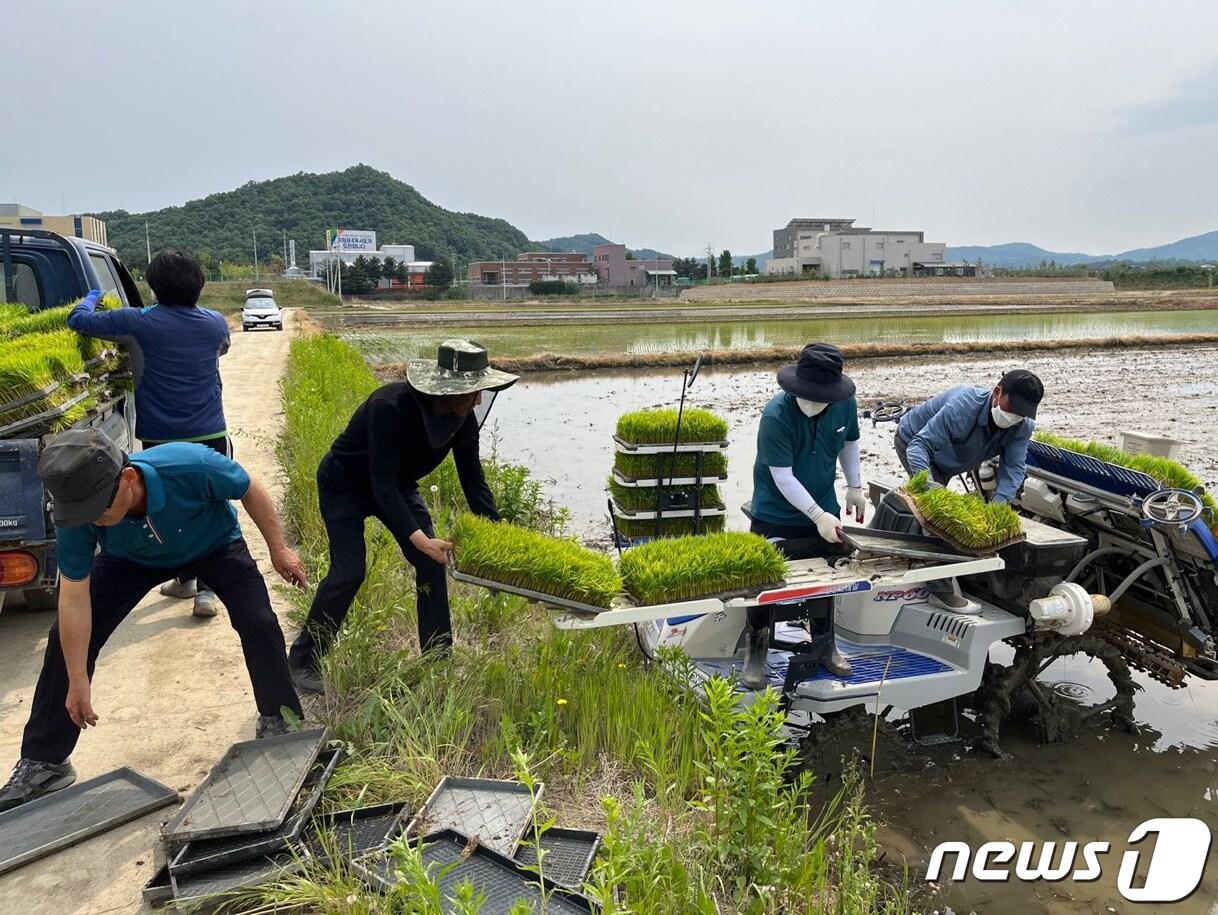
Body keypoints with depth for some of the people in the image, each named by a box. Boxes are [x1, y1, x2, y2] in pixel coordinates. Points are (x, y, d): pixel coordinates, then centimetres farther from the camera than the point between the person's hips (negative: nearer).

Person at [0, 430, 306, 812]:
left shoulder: (191, 466, -44)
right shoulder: (77, 514, -34)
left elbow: (250, 490, -23)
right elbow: (74, 599, -23)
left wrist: (279, 550, -12)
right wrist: (77, 683, -17)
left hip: (214, 545, -2)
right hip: (131, 559, 2)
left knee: (259, 623, -19)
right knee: (67, 636, -8)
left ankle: (277, 722, 7)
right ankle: (42, 763, 10)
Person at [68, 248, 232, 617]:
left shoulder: (138, 323, -10)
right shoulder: (215, 323, -1)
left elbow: (78, 320, 2)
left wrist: (92, 297, 24)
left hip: (159, 439, -1)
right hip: (210, 436, 1)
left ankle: (184, 580, 29)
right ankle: (206, 590, 1)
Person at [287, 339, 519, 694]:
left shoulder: (464, 419, -19)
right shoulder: (390, 406, -38)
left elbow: (474, 481, -11)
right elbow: (382, 483, -39)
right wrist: (418, 538, -47)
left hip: (398, 486, 6)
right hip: (345, 485, -6)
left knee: (432, 565, -6)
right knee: (348, 572, -15)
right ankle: (302, 662, 4)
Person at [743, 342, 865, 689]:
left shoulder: (845, 404, -12)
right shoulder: (776, 415, -28)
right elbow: (782, 477, -26)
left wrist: (855, 487, 8)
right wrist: (818, 515, -26)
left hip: (823, 508, 5)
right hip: (776, 515, -4)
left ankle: (824, 644, 38)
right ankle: (756, 650, 23)